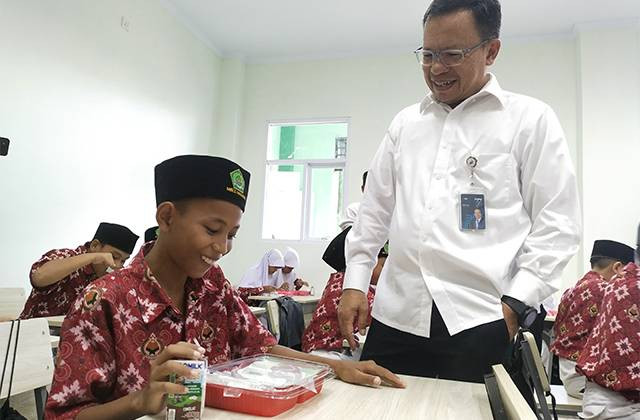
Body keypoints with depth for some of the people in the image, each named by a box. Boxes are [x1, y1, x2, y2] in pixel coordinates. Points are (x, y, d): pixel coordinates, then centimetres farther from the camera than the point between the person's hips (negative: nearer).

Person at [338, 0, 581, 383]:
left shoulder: (530, 119, 3)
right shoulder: (405, 122, 14)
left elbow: (556, 223, -1)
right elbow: (375, 210, 15)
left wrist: (515, 304, -11)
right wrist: (355, 283, 9)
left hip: (482, 320, -3)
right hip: (396, 314, 4)